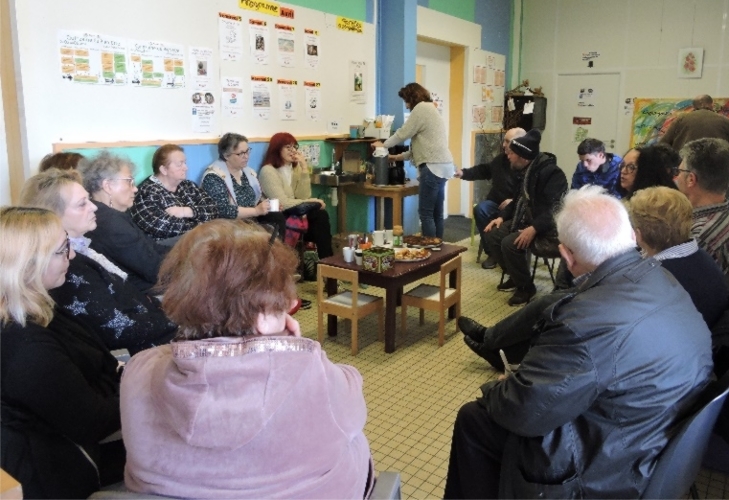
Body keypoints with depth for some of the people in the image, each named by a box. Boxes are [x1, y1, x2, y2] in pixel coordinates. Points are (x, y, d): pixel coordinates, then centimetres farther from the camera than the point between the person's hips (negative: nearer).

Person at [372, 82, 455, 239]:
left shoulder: (421, 108, -5)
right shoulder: (430, 109, 25)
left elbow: (403, 133, -6)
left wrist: (383, 145, 9)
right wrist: (400, 156, 19)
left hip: (433, 167, -10)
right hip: (442, 166, 10)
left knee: (425, 213, -7)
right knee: (437, 213, 10)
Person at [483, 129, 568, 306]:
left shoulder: (551, 172, -21)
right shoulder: (527, 170, 10)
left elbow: (553, 208, -30)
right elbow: (520, 200, 20)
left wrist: (534, 228, -39)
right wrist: (502, 217, 7)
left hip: (547, 227, -10)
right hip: (526, 219, 10)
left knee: (510, 243, -28)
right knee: (493, 234, -2)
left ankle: (526, 286, -7)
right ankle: (515, 276, 13)